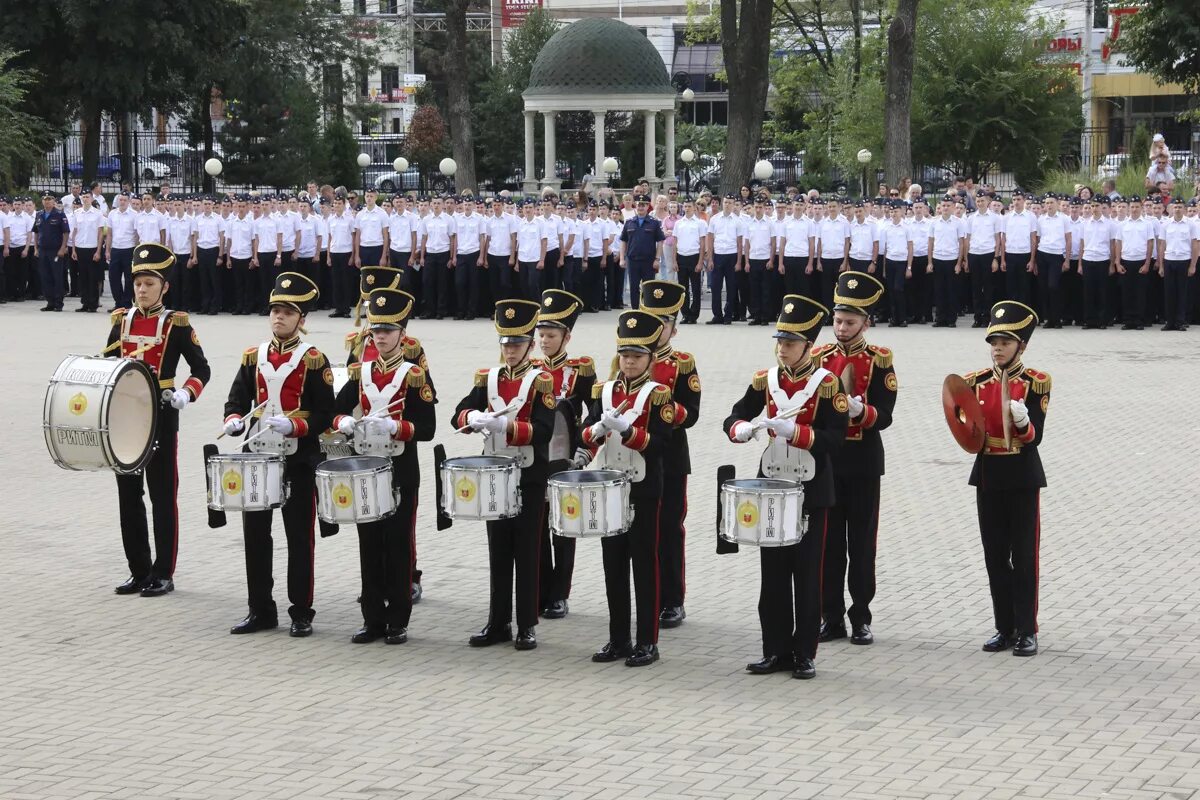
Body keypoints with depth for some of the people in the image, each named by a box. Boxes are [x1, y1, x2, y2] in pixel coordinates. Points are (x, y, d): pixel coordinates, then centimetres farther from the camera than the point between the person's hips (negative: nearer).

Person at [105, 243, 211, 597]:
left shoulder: (176, 324, -6)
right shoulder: (122, 321, 7)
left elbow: (201, 369, -5)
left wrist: (186, 393, -23)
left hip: (161, 416, -5)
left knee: (163, 495, 1)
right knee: (128, 493, 9)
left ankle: (163, 574, 8)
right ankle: (139, 571, 18)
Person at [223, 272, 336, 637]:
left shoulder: (313, 360, -5)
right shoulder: (253, 357, 8)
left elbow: (325, 414, -8)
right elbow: (236, 401, 9)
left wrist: (292, 425, -24)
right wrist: (234, 421, -13)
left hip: (298, 463, -4)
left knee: (299, 538, 2)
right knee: (255, 535, 7)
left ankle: (301, 614, 10)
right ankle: (260, 610, 17)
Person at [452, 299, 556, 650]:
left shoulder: (541, 382, -6)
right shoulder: (488, 379, 7)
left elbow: (542, 430, -18)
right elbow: (459, 415, -2)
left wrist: (504, 426, -28)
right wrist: (474, 417, -24)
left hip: (529, 477, -4)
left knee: (525, 551, 1)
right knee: (498, 551, 9)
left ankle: (527, 626, 7)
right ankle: (498, 622, 16)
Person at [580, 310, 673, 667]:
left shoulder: (658, 394, -6)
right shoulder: (604, 391, 7)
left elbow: (658, 443, -14)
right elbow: (585, 436, 4)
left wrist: (625, 428, -25)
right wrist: (600, 429, -17)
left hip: (642, 491, -5)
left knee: (644, 564, 1)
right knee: (613, 564, 9)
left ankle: (647, 641, 7)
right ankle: (618, 639, 17)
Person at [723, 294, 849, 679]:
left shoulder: (827, 384, -9)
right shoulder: (765, 380, 4)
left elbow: (834, 439, -16)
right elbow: (733, 419, 6)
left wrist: (792, 430, -27)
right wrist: (744, 429, -17)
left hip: (811, 491, -4)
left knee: (807, 574, 2)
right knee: (773, 573, 8)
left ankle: (804, 653, 10)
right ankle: (776, 650, 16)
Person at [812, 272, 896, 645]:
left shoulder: (879, 362, -3)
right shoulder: (818, 358, 5)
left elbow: (883, 417, -10)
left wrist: (859, 411, -29)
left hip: (863, 464, -2)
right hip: (824, 460, 3)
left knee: (861, 543, 3)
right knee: (828, 542, 6)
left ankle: (861, 619, 11)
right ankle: (831, 618, 13)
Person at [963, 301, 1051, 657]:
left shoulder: (1035, 383, -7)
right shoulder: (978, 382, 5)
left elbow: (1034, 438, -12)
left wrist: (1023, 422, -31)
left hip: (1022, 479, -4)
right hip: (988, 477, 4)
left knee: (1024, 556, 1)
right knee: (995, 557, 9)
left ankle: (1026, 631, 8)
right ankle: (1004, 627, 18)